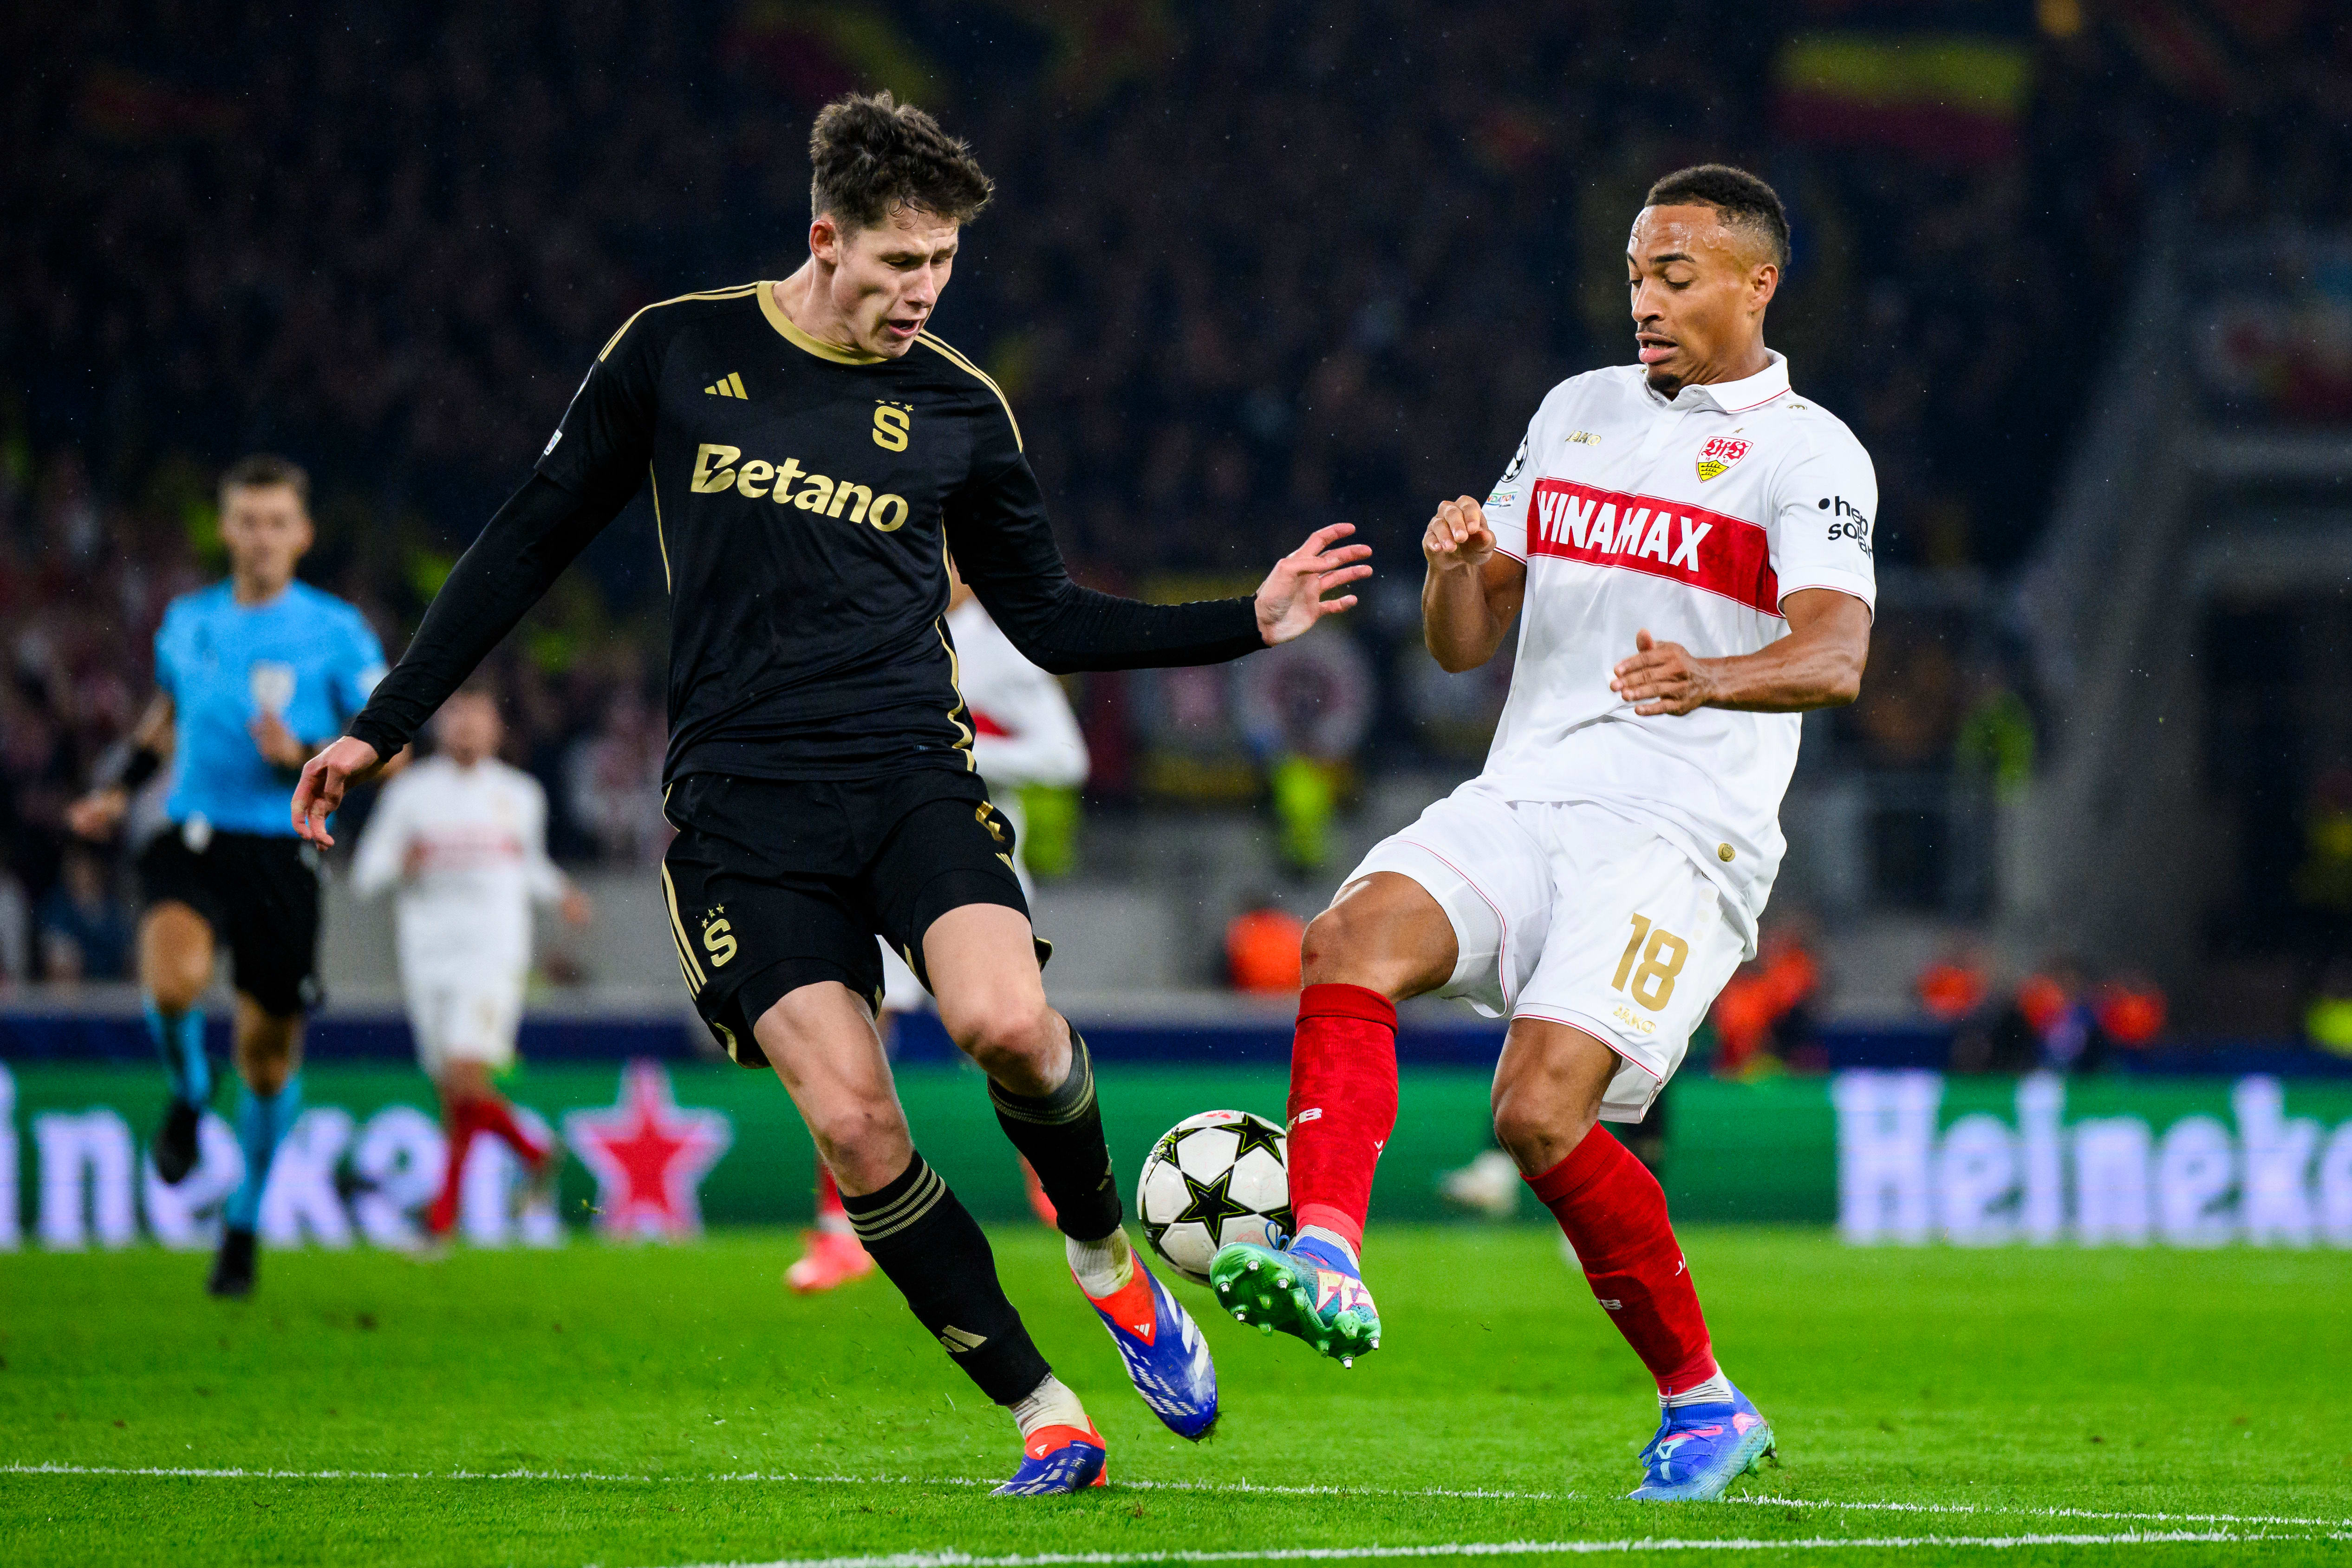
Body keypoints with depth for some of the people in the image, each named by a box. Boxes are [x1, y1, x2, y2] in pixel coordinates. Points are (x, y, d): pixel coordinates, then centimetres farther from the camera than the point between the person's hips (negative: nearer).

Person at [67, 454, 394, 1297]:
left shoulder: (336, 631, -1)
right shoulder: (188, 620, 10)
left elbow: (390, 748, -1)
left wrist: (305, 758, -16)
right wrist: (116, 788, 16)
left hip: (282, 854, -1)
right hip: (192, 842, 1)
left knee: (269, 1052, 6)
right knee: (173, 981, -30)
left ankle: (244, 1221, 27)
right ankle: (189, 1094, 4)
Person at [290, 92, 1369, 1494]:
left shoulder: (958, 407, 8)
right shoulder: (678, 354, 5)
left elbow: (1050, 619, 17)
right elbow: (535, 539, 12)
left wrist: (1250, 624, 6)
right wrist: (386, 724, 11)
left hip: (912, 774, 0)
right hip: (741, 802, 0)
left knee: (1007, 1021, -27)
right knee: (851, 1118, -17)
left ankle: (1108, 1257, 3)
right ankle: (1044, 1415, -5)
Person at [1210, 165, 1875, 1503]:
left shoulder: (1810, 454, -1)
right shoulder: (1578, 413, 19)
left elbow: (1838, 655, -19)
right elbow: (1465, 641, 20)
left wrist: (1712, 678, -40)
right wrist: (1455, 566, -4)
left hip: (1679, 835, -6)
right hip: (1522, 796, 6)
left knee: (1542, 1110, -21)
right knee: (1354, 938, -24)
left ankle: (1705, 1405, -2)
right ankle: (1329, 1266, -37)